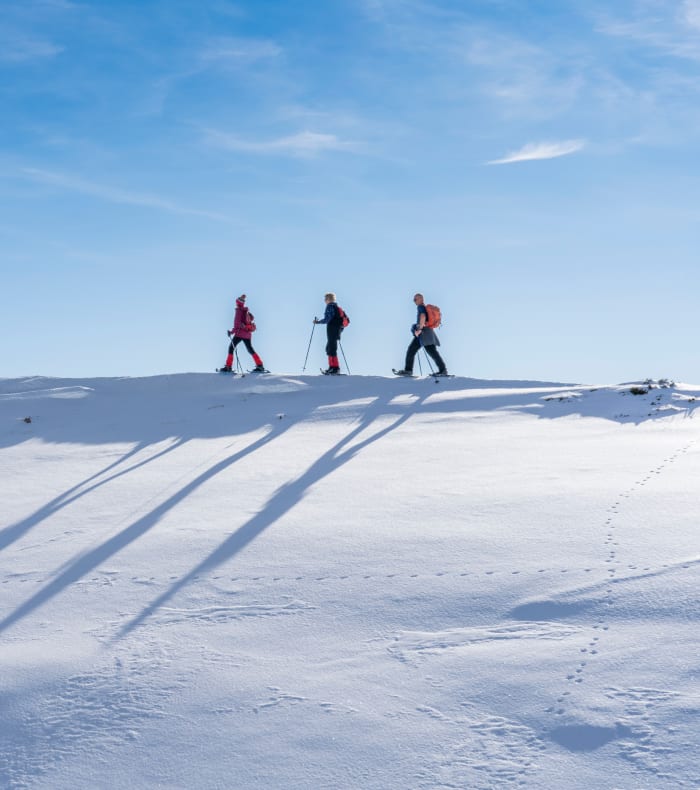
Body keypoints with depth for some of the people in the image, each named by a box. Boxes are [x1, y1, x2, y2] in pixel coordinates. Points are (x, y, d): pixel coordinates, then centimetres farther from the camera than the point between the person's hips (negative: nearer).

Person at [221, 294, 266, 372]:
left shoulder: (239, 310, -9)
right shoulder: (247, 311, 11)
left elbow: (237, 323, -17)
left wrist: (232, 331, -14)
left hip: (239, 334, -7)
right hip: (247, 334, 7)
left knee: (231, 348, 0)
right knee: (250, 350, 15)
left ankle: (228, 366, -8)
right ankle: (260, 366, 8)